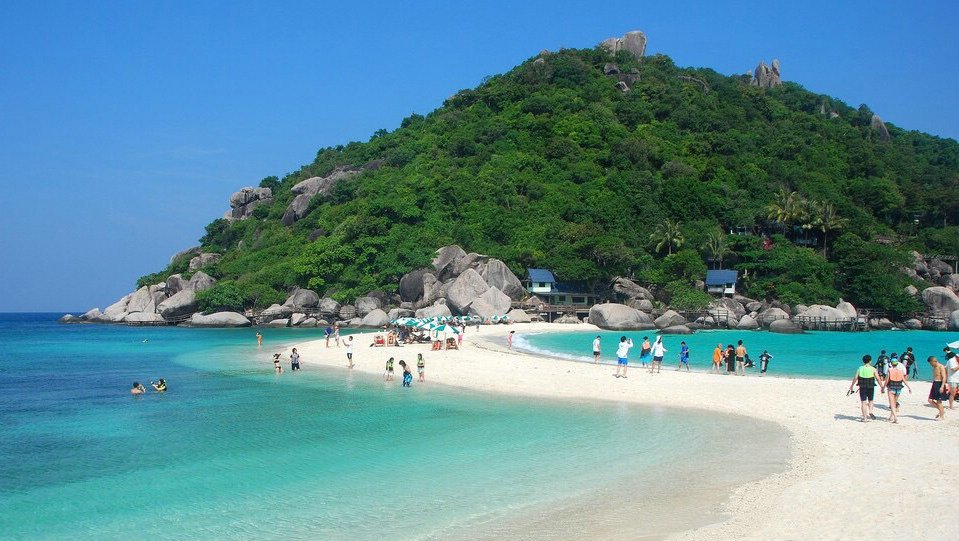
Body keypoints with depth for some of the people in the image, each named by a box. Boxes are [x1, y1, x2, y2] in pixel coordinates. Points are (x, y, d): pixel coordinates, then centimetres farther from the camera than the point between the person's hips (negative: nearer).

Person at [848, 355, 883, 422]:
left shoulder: (860, 369, 0)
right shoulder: (873, 369, -4)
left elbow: (855, 378, 0)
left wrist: (851, 387, 6)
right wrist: (881, 387, 5)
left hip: (862, 388, 1)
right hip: (871, 388, -1)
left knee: (863, 402, 6)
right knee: (870, 401, 20)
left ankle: (865, 418, 6)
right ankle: (870, 412, -3)